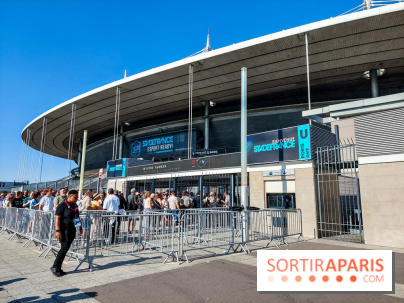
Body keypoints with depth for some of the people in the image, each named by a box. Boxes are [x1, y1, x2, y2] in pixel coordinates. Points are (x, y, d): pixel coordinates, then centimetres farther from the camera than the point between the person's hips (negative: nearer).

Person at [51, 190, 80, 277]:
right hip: (64, 230, -7)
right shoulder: (62, 205, -10)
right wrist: (58, 230, -21)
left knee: (65, 249, 8)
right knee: (65, 248, -12)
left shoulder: (75, 206, 13)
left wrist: (79, 227, 20)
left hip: (72, 230, 7)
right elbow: (57, 218, -14)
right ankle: (54, 267, 2)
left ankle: (58, 268, 17)